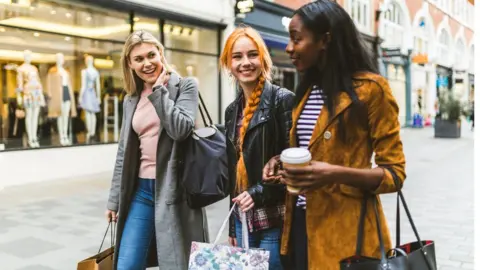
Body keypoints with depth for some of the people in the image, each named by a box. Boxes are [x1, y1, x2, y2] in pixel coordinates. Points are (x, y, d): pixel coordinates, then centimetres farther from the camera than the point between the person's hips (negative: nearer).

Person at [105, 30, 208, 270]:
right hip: (140, 190, 5)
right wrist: (114, 199, 14)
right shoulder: (131, 100, 12)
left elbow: (180, 129, -19)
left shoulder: (185, 86, -2)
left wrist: (159, 90, -12)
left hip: (173, 189, -5)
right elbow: (123, 152, 15)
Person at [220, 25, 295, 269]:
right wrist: (232, 225, 16)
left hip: (275, 220, -6)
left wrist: (259, 192, -20)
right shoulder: (232, 110, 11)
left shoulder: (282, 100, -9)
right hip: (243, 220, 6)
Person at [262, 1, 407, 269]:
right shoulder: (307, 89, 11)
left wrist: (337, 174, -24)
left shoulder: (371, 88, -11)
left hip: (344, 229, -6)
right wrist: (283, 162, 2)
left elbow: (394, 172, -10)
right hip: (301, 222, 7)